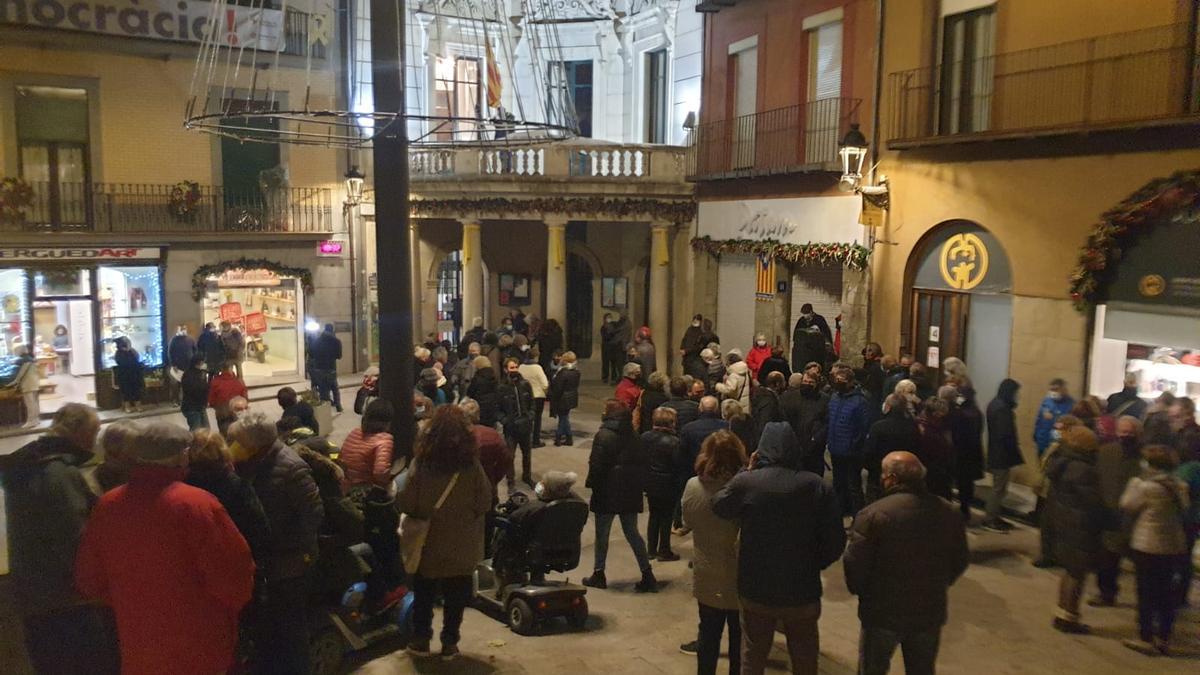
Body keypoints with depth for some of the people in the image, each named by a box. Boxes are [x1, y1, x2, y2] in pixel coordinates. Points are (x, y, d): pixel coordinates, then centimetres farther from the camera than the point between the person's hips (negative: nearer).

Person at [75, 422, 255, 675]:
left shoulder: (107, 507, -4)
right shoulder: (196, 503, -21)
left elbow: (89, 580, 8)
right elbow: (233, 575, -19)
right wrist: (232, 604, 3)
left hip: (138, 649, 5)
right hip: (200, 648, -5)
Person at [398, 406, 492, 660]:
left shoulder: (421, 463, -19)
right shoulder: (472, 465, -16)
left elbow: (405, 504, -15)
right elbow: (485, 503, -8)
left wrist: (421, 512, 5)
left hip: (429, 543, 0)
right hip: (462, 546, 0)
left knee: (424, 594, 19)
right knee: (455, 597, 16)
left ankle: (420, 640, 27)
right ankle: (449, 643, 23)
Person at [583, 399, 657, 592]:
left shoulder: (604, 435, -15)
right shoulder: (633, 436, 5)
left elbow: (597, 465, -18)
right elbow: (644, 463, 7)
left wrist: (592, 483, -6)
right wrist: (640, 486, 13)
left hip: (608, 493, -6)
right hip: (630, 494, 6)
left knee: (602, 534, 9)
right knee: (632, 533, 12)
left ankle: (599, 574, 18)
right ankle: (647, 575, 9)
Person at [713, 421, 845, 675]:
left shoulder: (746, 482, -16)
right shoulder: (816, 485, -13)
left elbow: (719, 506, 5)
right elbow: (835, 540, -9)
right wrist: (812, 565, 8)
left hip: (756, 589, 0)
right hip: (802, 591, 0)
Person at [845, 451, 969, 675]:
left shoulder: (873, 514, -20)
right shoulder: (947, 512, -3)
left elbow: (855, 562, -19)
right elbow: (960, 560, 7)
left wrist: (859, 591, 0)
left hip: (883, 611, -4)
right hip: (930, 611, 5)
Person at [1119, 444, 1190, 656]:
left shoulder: (1145, 486, -17)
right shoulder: (1179, 486, 1)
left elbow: (1127, 506, -8)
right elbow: (1184, 510, 9)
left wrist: (1134, 483, 2)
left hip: (1147, 545, -5)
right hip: (1175, 546, 6)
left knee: (1146, 593, 4)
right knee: (1167, 594, 13)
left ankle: (1146, 638, 8)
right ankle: (1164, 639, 20)